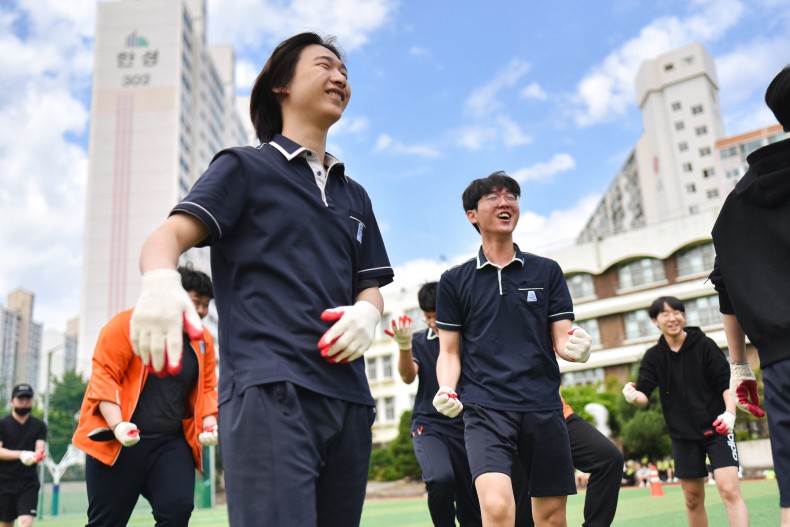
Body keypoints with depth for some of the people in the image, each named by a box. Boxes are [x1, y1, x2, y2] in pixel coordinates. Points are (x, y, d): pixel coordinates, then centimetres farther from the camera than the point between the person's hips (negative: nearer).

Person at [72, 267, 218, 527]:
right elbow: (103, 375, -10)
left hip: (172, 443, 4)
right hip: (118, 443, -3)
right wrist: (117, 424, -21)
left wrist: (210, 425, -5)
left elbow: (206, 388, 13)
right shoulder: (128, 323, -8)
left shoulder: (203, 340, 8)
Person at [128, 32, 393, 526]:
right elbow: (172, 233, -4)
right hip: (268, 391, -5)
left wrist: (367, 311, -2)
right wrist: (160, 280, -28)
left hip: (348, 397, 6)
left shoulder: (354, 195, 25)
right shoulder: (244, 166, 9)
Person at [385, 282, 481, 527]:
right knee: (441, 478, -29)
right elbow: (408, 377, -11)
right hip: (428, 426, -1)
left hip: (464, 427, 1)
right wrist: (404, 345, -31)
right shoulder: (419, 341, 4)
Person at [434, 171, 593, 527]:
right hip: (485, 407, -2)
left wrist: (575, 346, -15)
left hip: (543, 407, 2)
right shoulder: (454, 280, 7)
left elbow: (561, 339, 8)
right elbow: (449, 352, 8)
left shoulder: (547, 271, 10)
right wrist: (447, 389, -11)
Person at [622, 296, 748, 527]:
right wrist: (633, 395, -28)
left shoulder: (705, 345, -6)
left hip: (716, 428, -3)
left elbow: (727, 382, -6)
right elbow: (644, 394, -5)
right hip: (683, 434, 3)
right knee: (693, 499, 10)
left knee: (729, 490, -15)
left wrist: (730, 413, -22)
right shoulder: (653, 356, 1)